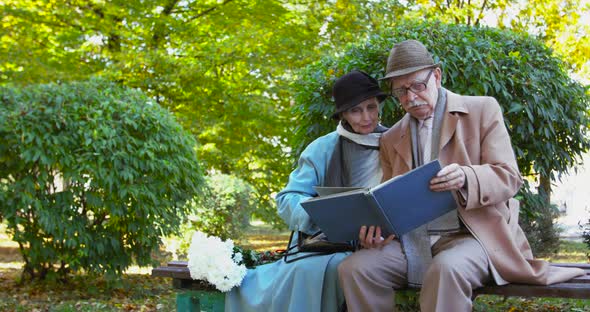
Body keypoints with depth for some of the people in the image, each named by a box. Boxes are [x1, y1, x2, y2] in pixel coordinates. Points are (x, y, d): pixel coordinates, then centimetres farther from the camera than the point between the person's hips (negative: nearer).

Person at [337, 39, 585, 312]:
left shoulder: (482, 110, 4)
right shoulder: (391, 139, 16)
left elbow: (509, 177, -4)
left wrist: (466, 178, -26)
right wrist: (377, 226, -9)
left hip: (474, 235, -4)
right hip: (412, 241, 4)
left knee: (447, 269, -38)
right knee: (353, 268, -22)